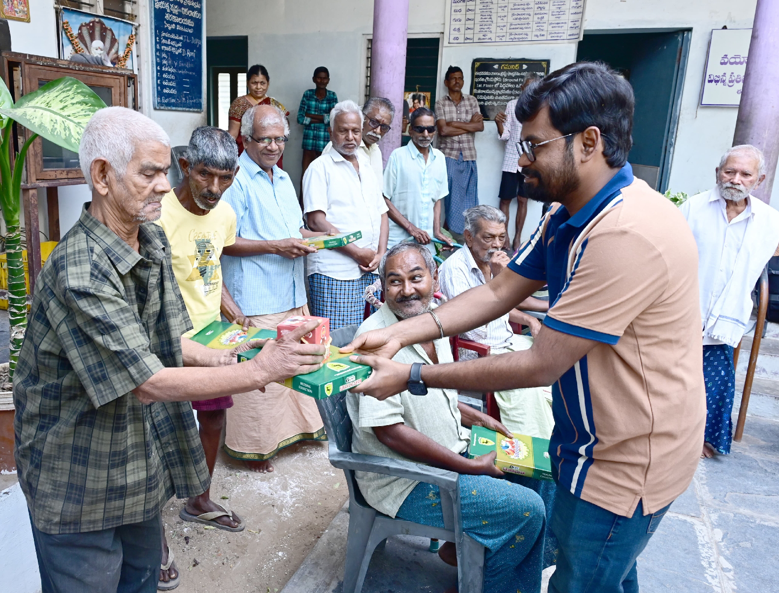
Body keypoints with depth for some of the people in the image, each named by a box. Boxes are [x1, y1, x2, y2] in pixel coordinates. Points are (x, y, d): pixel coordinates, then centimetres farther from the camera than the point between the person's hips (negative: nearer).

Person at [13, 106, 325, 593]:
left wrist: (221, 358, -10)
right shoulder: (79, 272, -28)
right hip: (79, 484, -7)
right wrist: (259, 371, -26)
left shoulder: (154, 242, -1)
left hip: (141, 464, 7)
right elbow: (148, 383, -28)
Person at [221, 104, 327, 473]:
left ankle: (294, 426, 34)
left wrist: (309, 238, 5)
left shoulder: (283, 179, 17)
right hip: (255, 298, -8)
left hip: (291, 293, 8)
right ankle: (252, 445, 16)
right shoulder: (237, 180, -11)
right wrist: (276, 246, -20)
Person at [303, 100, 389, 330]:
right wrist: (358, 252, -12)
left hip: (370, 269, 6)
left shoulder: (367, 167, 19)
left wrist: (380, 254, 1)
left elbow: (382, 215, 18)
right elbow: (316, 221, -11)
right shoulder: (321, 167, -1)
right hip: (334, 272, -6)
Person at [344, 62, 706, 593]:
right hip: (599, 443, 9)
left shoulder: (627, 233, -32)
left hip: (627, 464, -9)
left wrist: (412, 378, -22)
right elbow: (499, 292, 2)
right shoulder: (569, 216, 2)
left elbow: (540, 365, -29)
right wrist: (401, 334, -9)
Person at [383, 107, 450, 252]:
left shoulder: (439, 158, 9)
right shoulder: (398, 156, -6)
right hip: (398, 240, -4)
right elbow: (385, 200, -7)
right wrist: (410, 228, -12)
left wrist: (437, 231, 4)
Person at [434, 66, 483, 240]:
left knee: (469, 196, 6)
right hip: (449, 155, -3)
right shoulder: (441, 103, 1)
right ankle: (454, 233, 6)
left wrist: (454, 123, -9)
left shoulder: (472, 101, 9)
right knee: (452, 195, -2)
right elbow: (443, 130, -12)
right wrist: (469, 125, -6)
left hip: (469, 155, 3)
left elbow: (480, 126, -2)